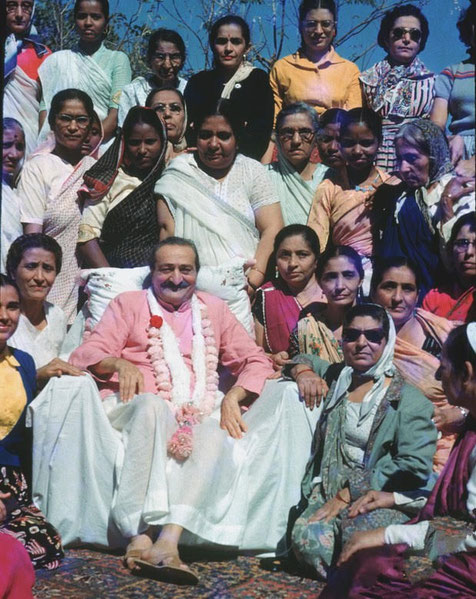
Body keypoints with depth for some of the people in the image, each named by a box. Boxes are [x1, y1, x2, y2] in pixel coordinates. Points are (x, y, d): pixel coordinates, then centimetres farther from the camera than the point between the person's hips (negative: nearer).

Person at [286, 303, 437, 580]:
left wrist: (350, 492, -13)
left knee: (359, 532, -38)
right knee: (306, 536, -30)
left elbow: (415, 467, -10)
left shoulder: (409, 399, 0)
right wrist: (303, 371, 12)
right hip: (330, 493, 4)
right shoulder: (336, 378, 17)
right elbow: (303, 359, 38)